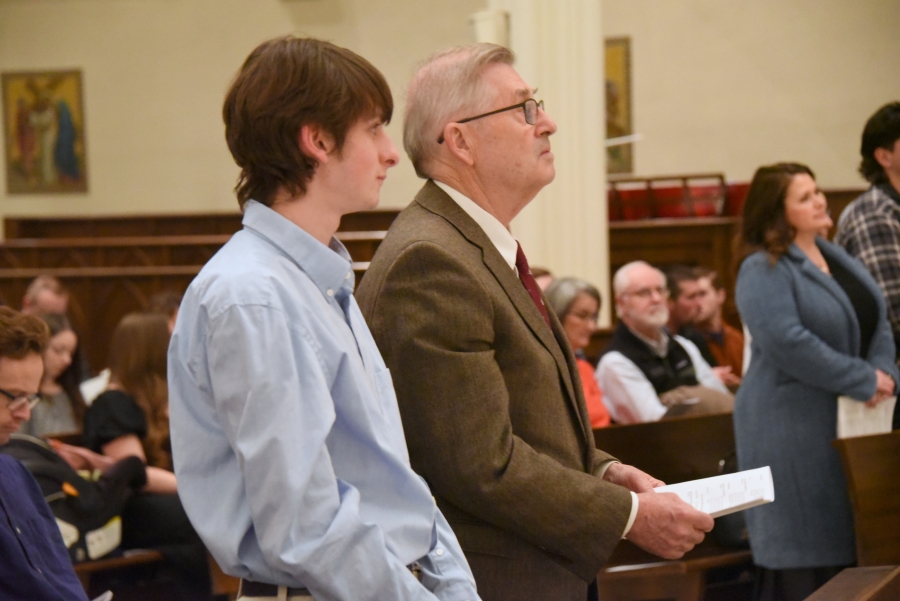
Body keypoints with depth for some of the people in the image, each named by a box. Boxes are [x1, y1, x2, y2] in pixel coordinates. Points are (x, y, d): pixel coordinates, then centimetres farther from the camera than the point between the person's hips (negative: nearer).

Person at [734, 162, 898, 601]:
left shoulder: (836, 258, 15)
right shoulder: (763, 271, -12)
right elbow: (788, 343, -23)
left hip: (847, 425, 8)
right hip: (791, 429, -8)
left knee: (847, 543, 8)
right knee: (801, 564, -5)